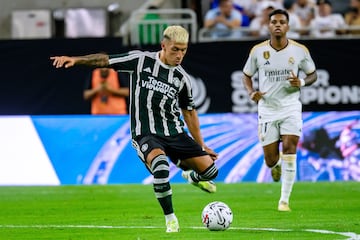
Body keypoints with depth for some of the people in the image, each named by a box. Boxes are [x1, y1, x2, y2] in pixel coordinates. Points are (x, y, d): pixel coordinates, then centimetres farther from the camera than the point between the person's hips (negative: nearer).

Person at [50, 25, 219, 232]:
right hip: (145, 134, -4)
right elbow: (106, 60, -2)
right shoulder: (141, 60, -6)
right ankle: (170, 219, -19)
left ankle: (192, 176, 33)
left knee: (209, 169, -8)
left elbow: (189, 113, 14)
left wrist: (202, 146, 16)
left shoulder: (182, 78, 4)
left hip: (174, 133, 4)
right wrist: (75, 59, -15)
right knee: (160, 164, -36)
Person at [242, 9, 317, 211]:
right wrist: (252, 92, -10)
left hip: (291, 109, -1)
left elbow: (313, 74, 9)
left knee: (289, 150, -18)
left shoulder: (300, 50, -3)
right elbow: (247, 75, 11)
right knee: (271, 160, 2)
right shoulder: (258, 51, -2)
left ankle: (284, 200, -10)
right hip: (267, 109, 1)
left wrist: (302, 83, -13)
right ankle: (276, 166, 43)